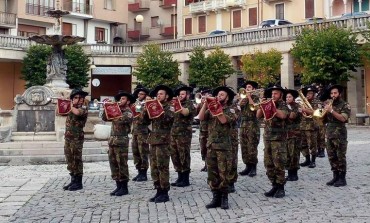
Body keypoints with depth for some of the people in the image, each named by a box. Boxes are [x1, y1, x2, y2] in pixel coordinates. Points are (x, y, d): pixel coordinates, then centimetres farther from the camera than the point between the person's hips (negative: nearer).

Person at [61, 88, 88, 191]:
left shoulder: (83, 109, -7)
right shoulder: (72, 108, 16)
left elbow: (77, 112, -29)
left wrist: (71, 106, -11)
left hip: (77, 138, -8)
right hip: (68, 137, 8)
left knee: (77, 160, -4)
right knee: (70, 160, 10)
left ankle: (79, 183, 2)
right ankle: (73, 181, 19)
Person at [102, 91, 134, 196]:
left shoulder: (128, 113, -5)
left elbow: (120, 119, -22)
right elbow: (105, 118, 14)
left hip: (122, 140, -7)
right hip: (112, 139, 7)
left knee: (122, 164, -3)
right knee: (113, 163, 8)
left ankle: (124, 187, 4)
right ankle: (118, 186, 16)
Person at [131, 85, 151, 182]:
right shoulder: (135, 104, 15)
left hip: (143, 131, -7)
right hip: (134, 131, 7)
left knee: (143, 152, -4)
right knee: (135, 152, 9)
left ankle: (144, 173, 2)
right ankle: (139, 172, 17)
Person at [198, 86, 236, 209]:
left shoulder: (230, 111, 1)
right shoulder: (211, 109, 12)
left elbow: (224, 120, -18)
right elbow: (201, 117, -3)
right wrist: (205, 104, -8)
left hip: (224, 146, -4)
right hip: (211, 145, 4)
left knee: (223, 173, -2)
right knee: (212, 173, 5)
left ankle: (224, 198, 8)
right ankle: (216, 197, 14)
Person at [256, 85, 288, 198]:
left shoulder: (283, 105, 0)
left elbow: (282, 115, -22)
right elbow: (258, 115, 6)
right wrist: (261, 105, -7)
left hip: (279, 138, -6)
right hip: (267, 137, 6)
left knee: (279, 163, -6)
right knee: (268, 164, 7)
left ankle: (281, 188, 1)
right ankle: (274, 185, 16)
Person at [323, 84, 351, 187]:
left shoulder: (345, 105, -3)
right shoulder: (329, 105, 14)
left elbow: (343, 118, -18)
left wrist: (331, 110, -22)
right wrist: (325, 111, -3)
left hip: (340, 135, -6)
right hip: (329, 134, 6)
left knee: (341, 157, -3)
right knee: (332, 157, 8)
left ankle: (342, 178, 2)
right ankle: (336, 177, 16)